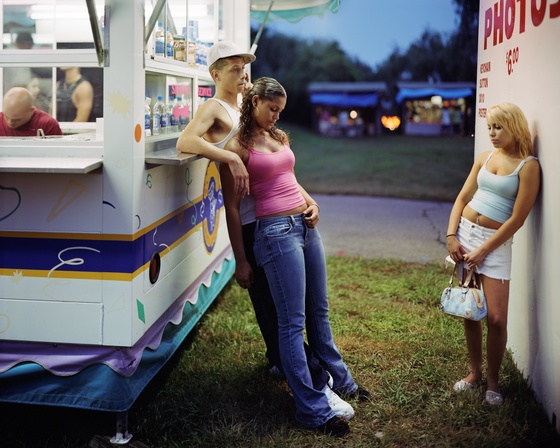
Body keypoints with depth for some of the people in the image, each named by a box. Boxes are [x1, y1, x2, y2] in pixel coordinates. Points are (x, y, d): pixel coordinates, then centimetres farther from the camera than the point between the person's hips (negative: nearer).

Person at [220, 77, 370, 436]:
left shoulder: (280, 137, 15)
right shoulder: (238, 146, -7)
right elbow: (232, 207, -7)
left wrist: (312, 203, 9)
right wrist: (242, 260, -6)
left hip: (306, 226, 8)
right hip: (276, 231, -8)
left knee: (319, 311, 19)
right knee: (293, 322, -3)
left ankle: (340, 380, 37)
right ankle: (313, 409, 4)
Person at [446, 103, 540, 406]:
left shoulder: (528, 166, -8)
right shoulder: (485, 158, 9)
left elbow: (517, 219, -13)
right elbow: (462, 198, 9)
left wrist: (483, 251, -14)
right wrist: (451, 235, -5)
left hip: (495, 243, -5)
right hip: (464, 233, 5)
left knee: (496, 318, -9)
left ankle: (493, 381, 10)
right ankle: (475, 372, 24)